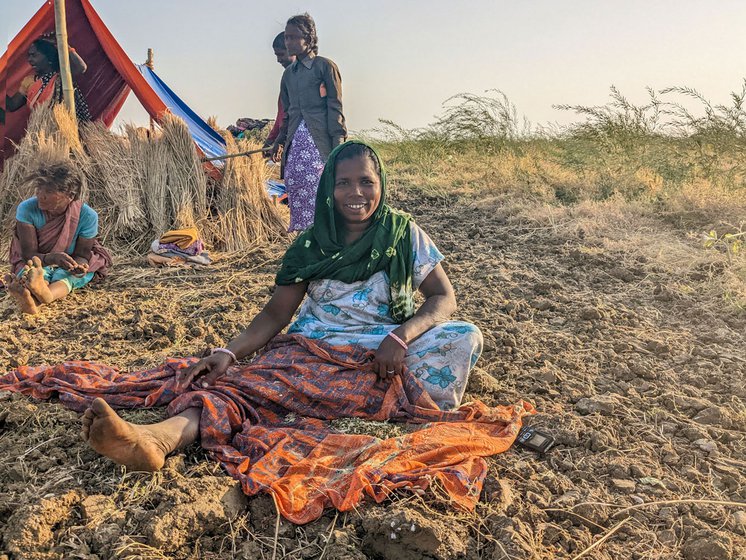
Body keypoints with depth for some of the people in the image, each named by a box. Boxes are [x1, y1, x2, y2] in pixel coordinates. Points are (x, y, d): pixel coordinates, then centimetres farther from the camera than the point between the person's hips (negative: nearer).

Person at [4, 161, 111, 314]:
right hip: (38, 263, 0)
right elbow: (28, 254, -22)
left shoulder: (87, 216, -21)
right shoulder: (27, 209, -21)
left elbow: (81, 254, -13)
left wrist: (79, 266, -40)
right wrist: (51, 258, -45)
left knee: (65, 275, -35)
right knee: (38, 272, -35)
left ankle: (36, 299, -67)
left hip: (69, 267, 0)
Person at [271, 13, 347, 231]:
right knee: (296, 194, 3)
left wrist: (338, 140, -11)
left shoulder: (325, 66, 0)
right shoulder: (289, 73, 18)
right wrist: (280, 140, 21)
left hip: (319, 141, -6)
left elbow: (335, 107, -4)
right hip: (295, 143, 6)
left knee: (320, 193, -11)